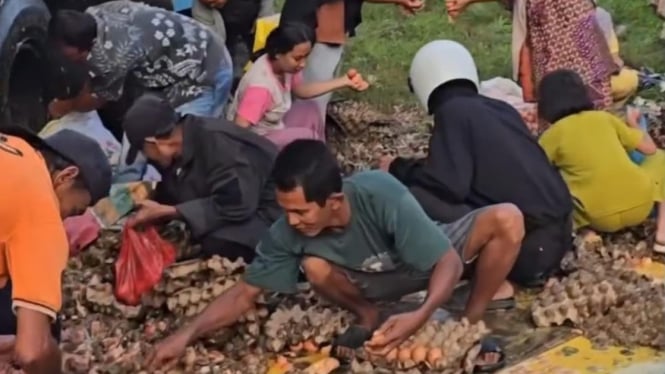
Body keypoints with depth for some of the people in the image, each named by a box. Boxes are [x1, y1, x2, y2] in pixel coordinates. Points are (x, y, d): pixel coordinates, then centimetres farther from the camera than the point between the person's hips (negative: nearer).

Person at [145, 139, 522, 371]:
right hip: (386, 280, 2)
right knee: (315, 267, -29)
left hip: (437, 256, -2)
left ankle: (471, 321, -11)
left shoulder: (381, 194, -40)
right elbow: (245, 292, -18)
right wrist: (187, 334, -29)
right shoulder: (289, 232, -28)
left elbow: (449, 261, -37)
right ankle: (368, 315, 1)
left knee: (507, 219, -29)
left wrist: (421, 316, -54)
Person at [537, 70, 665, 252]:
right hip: (640, 205, 1)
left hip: (601, 219, -1)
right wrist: (633, 123, 36)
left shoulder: (554, 133, 5)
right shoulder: (605, 118, 12)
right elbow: (650, 148, 16)